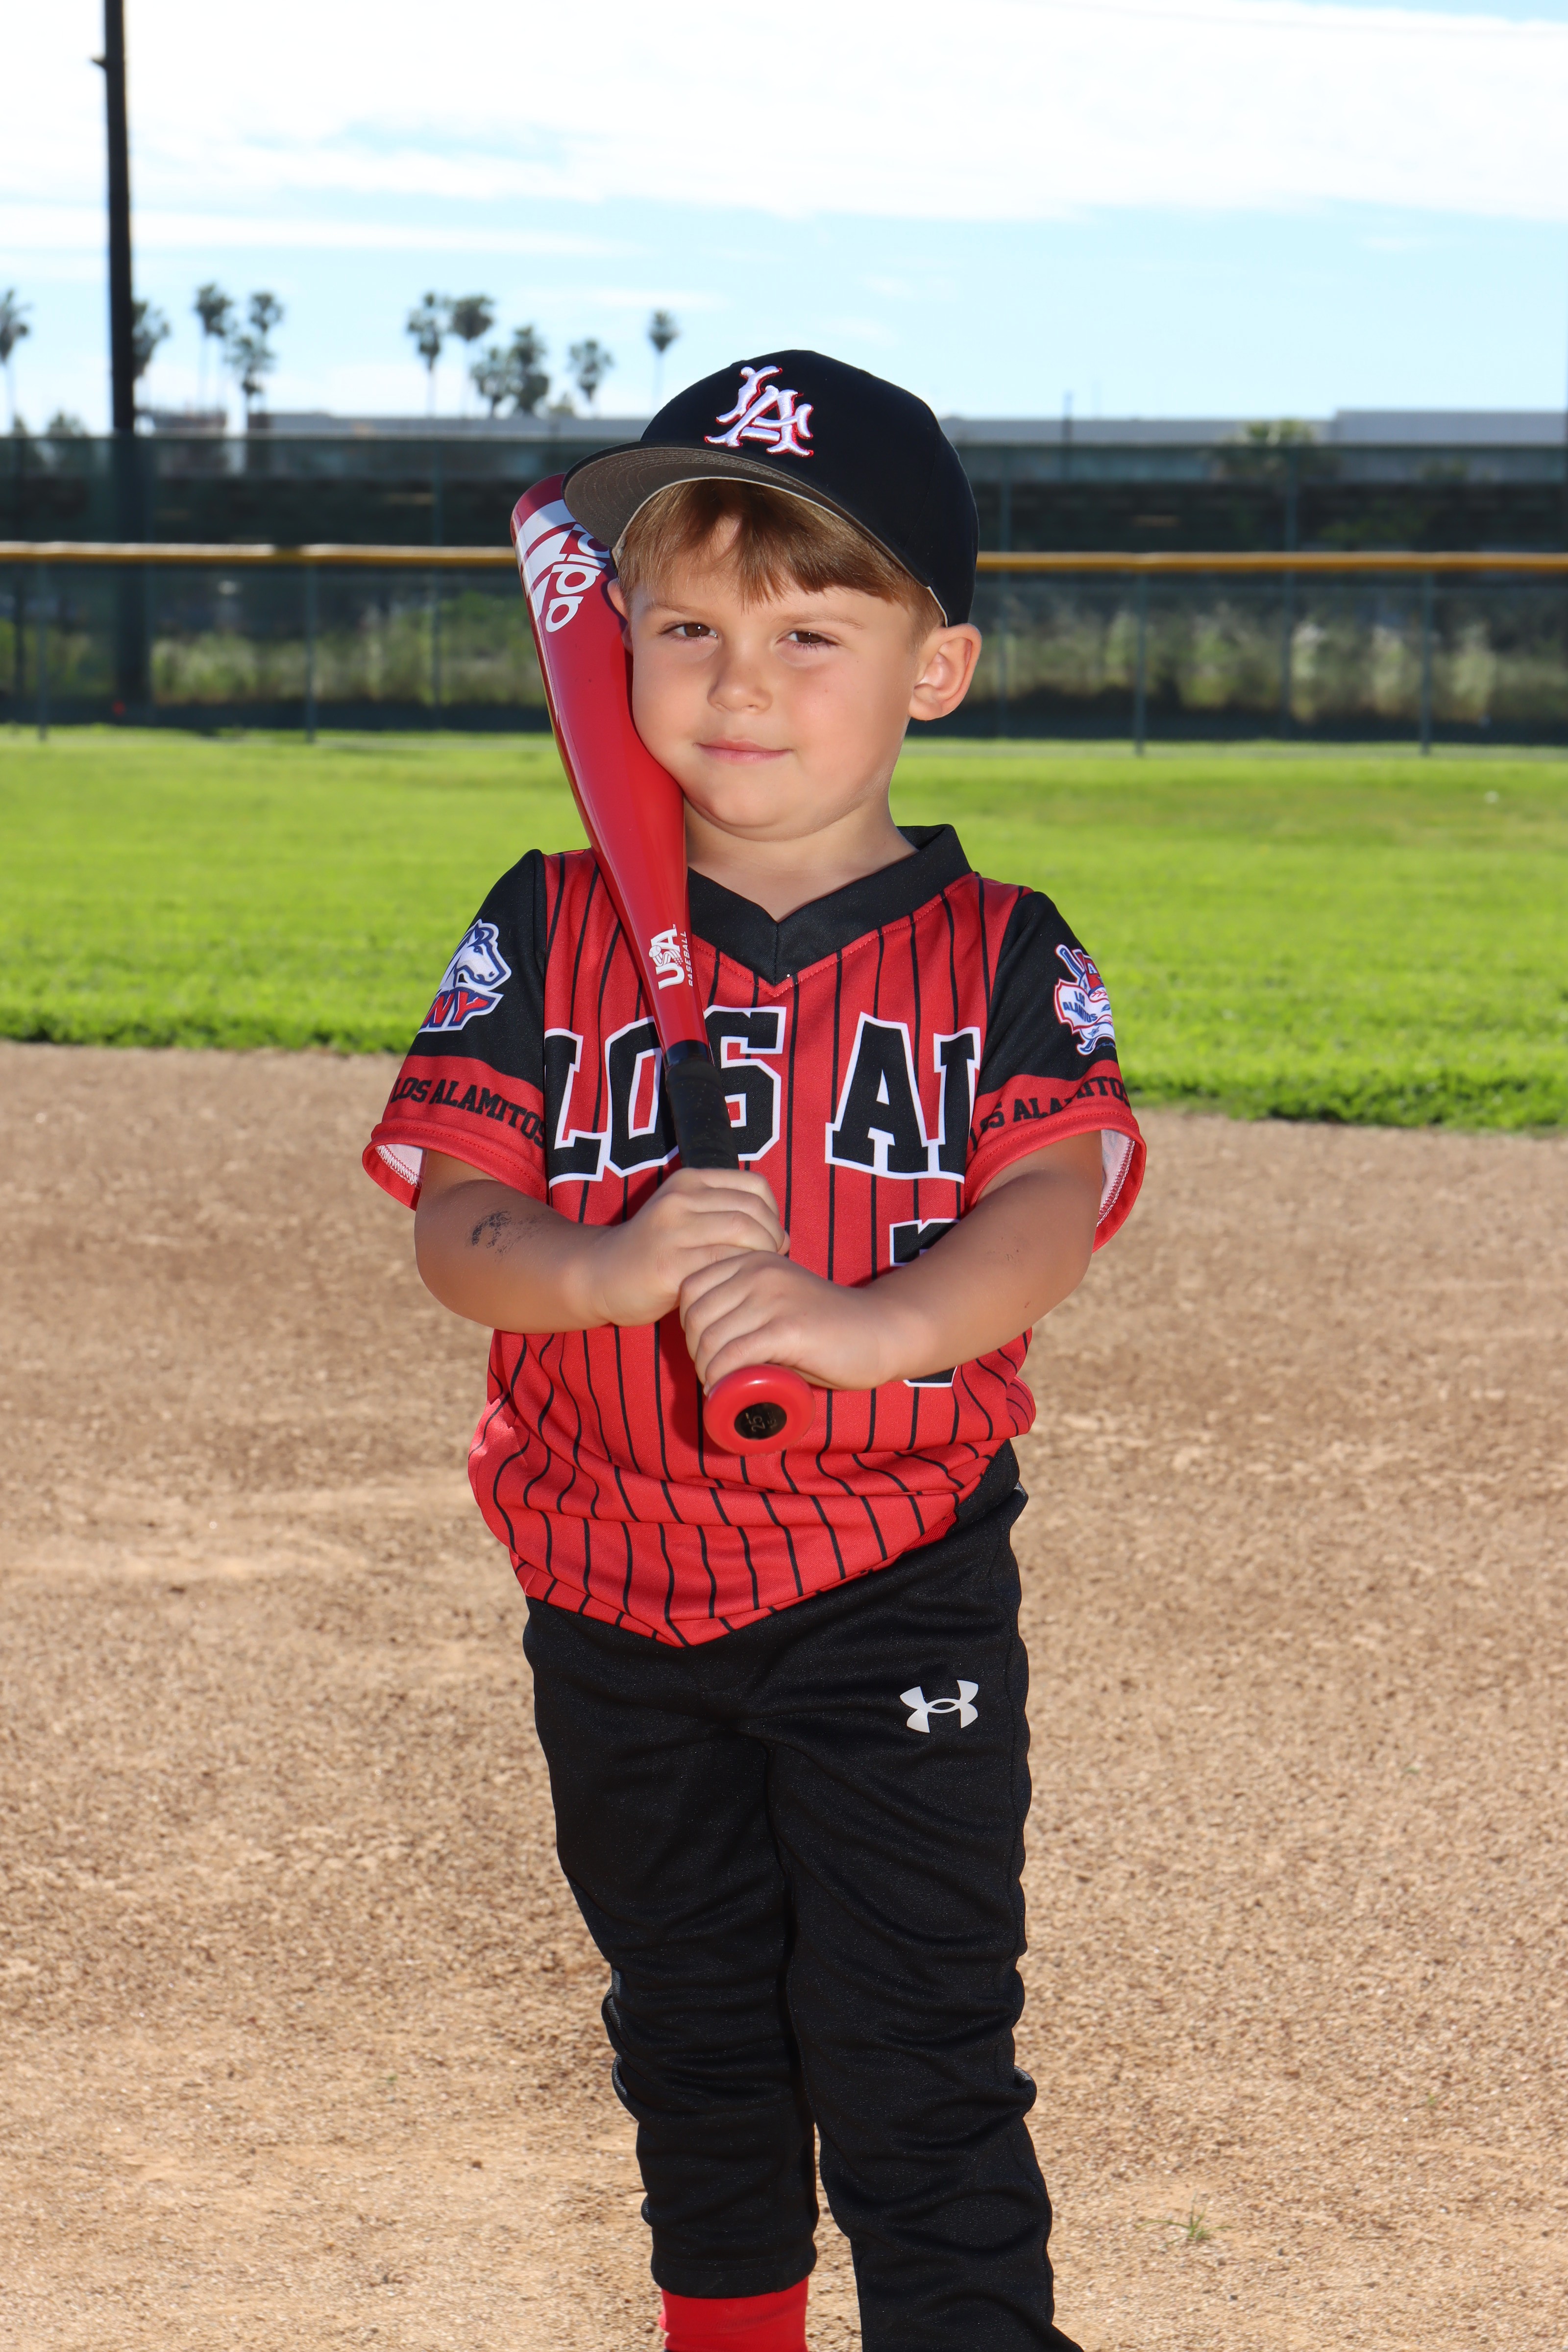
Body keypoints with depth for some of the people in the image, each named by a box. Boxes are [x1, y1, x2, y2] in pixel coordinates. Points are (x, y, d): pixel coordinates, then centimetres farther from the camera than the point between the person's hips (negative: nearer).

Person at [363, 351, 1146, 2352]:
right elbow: (453, 1227, -8)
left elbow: (1051, 1206, -20)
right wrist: (613, 1266, -31)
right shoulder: (549, 935, -1)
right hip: (615, 1602, 3)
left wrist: (873, 1319, -40)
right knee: (690, 2033, 20)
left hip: (899, 1599, -3)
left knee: (915, 2067, -3)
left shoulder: (1001, 957, -4)